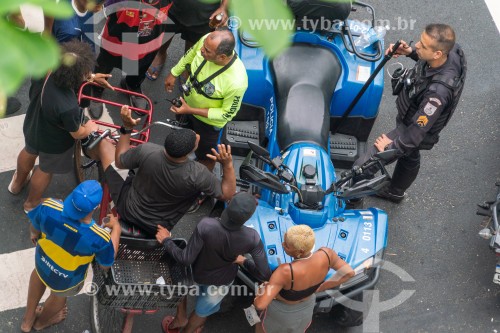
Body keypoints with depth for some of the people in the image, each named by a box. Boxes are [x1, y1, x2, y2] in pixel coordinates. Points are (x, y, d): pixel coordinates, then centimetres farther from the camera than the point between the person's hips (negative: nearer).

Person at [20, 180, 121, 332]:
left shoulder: (48, 208, -36)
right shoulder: (98, 238, -41)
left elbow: (35, 227, -11)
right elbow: (106, 264, -18)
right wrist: (116, 228, -8)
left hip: (43, 263, 3)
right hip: (66, 281, -2)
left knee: (39, 273, 40)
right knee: (59, 296, 35)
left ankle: (27, 320, 61)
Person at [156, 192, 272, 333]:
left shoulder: (206, 226, -41)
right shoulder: (252, 238, -35)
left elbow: (186, 259, -31)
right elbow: (264, 274, -27)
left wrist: (166, 241, -13)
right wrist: (244, 261, -6)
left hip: (197, 273, -1)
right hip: (223, 281, 1)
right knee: (203, 310, 31)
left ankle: (180, 318, 48)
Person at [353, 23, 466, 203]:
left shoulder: (438, 91, -46)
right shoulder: (451, 50, -24)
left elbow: (419, 128, -33)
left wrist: (391, 147, -19)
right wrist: (410, 52, -15)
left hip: (411, 130, -8)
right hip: (411, 119, 9)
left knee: (364, 165, -3)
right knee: (410, 158, 34)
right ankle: (395, 193, 62)